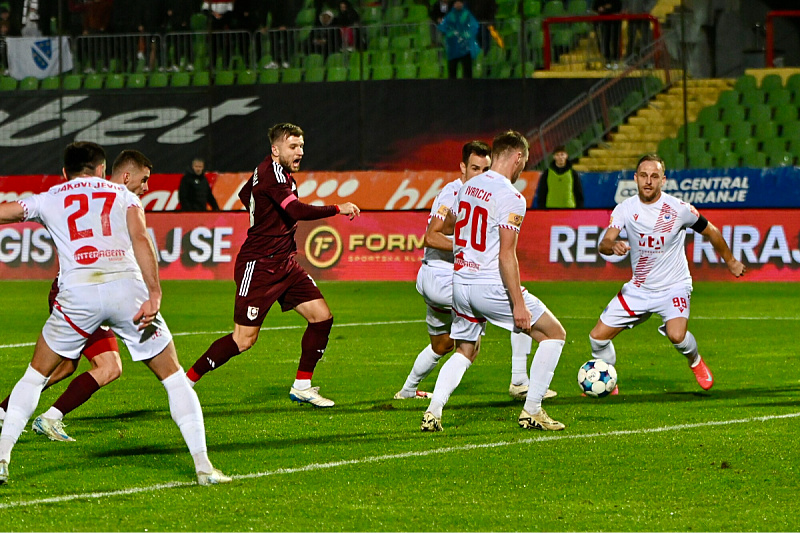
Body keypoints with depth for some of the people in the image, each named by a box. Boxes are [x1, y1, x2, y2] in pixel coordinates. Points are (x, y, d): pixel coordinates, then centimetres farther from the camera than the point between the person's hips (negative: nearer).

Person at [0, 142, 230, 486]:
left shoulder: (48, 200, 22)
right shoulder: (123, 196, 20)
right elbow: (140, 239, 2)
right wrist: (154, 295, -7)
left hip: (77, 291, 0)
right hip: (127, 287, 0)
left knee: (36, 376, 21)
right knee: (173, 377, 12)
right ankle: (203, 466, 5)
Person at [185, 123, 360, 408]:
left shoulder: (267, 170, 10)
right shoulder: (272, 173, -19)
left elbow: (245, 194, 29)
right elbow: (297, 211, -33)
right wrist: (337, 209, -26)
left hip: (284, 264, 10)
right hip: (258, 266, -10)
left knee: (322, 316, 2)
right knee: (244, 340, -8)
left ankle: (302, 385, 13)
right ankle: (186, 381, 5)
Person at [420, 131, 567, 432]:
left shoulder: (467, 188, 9)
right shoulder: (510, 197, -15)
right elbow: (506, 256, -19)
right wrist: (518, 303, -17)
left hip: (461, 282, 7)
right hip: (492, 286, -7)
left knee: (465, 351, 23)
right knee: (554, 334, 7)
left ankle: (433, 412, 3)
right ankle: (531, 412, 5)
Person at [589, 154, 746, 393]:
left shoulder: (679, 209, -15)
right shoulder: (625, 209, -8)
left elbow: (711, 232, 2)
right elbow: (604, 245, -17)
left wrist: (731, 262, 14)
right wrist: (613, 245, -42)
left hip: (674, 287, -4)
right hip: (639, 289, 4)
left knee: (677, 336, -30)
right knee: (598, 337, -1)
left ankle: (695, 361, 5)